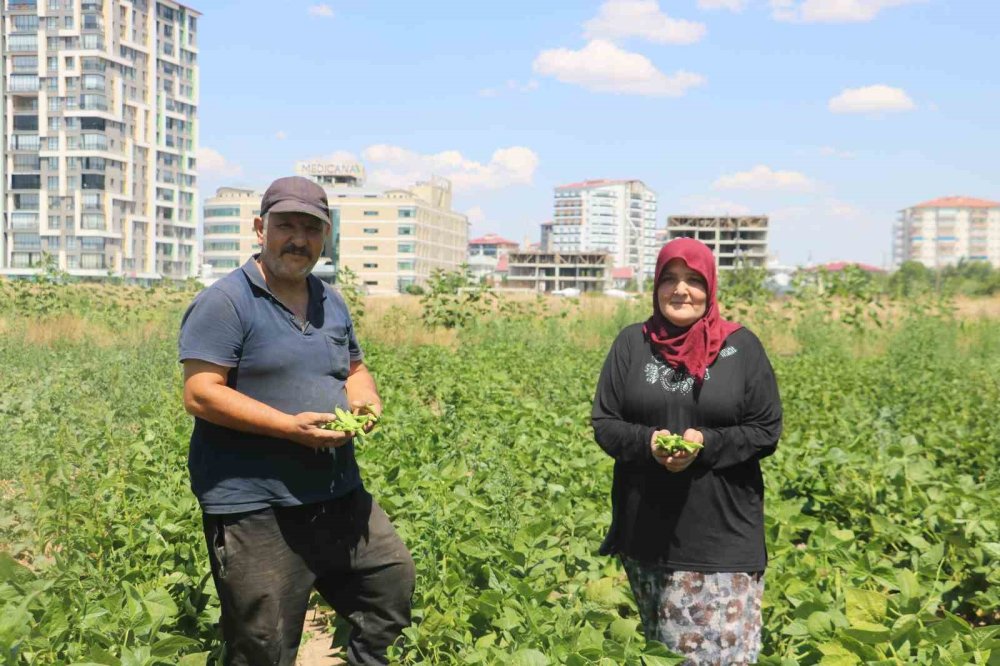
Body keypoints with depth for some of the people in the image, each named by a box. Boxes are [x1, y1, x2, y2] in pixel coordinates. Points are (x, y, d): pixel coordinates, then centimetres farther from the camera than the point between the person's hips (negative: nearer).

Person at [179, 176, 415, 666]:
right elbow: (200, 395, -17)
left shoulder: (331, 302, 13)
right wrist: (291, 426, -24)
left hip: (340, 496, 7)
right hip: (254, 508, -7)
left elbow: (355, 369, 24)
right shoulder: (224, 303, -10)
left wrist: (365, 398, -1)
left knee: (393, 580, 12)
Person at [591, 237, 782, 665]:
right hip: (647, 529, 2)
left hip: (722, 532, -2)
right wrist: (647, 441, -17)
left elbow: (767, 432, -1)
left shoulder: (741, 347, -1)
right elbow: (603, 423, 3)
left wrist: (707, 444, -18)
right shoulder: (632, 343, 4)